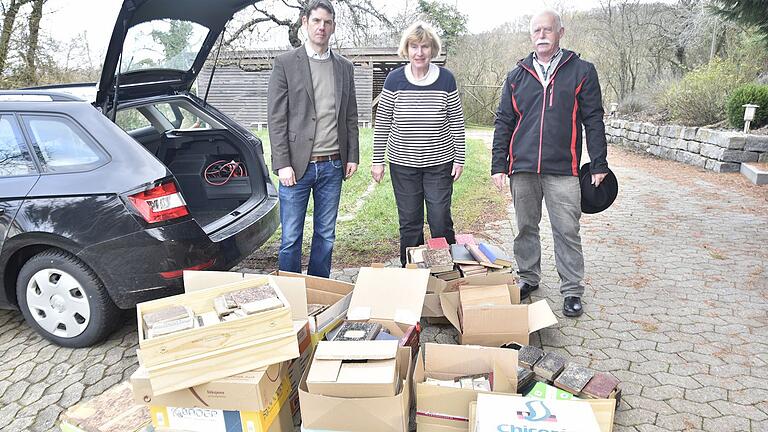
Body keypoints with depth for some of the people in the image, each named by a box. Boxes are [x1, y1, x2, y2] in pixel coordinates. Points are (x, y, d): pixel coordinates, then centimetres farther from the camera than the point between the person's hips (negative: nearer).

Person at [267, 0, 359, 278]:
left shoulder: (345, 67, 12)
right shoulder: (285, 63, 0)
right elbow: (276, 117, -4)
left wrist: (352, 156, 7)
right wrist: (282, 164, -11)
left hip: (332, 166, 4)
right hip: (297, 165, -3)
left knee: (326, 236, 11)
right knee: (291, 239, 3)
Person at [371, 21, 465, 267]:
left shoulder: (446, 79, -2)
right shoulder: (394, 79, -2)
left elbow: (457, 122, 3)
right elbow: (382, 123, 2)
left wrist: (459, 159, 1)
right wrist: (377, 160, 0)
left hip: (440, 163, 0)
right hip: (403, 164, 1)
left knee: (441, 221, 1)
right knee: (409, 223, 8)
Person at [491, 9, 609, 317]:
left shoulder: (581, 71, 5)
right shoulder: (517, 75, 12)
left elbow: (593, 120, 4)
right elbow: (503, 122, 11)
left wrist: (598, 164, 0)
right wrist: (498, 165, 5)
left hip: (563, 169, -2)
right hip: (522, 168, 3)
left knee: (567, 231, 1)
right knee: (525, 228, 12)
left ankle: (572, 291, 13)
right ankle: (528, 278, 29)